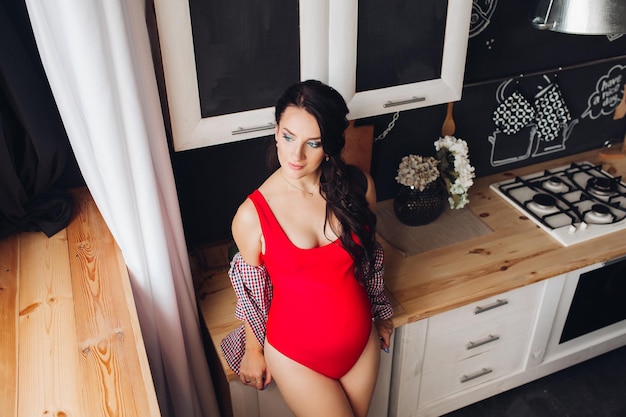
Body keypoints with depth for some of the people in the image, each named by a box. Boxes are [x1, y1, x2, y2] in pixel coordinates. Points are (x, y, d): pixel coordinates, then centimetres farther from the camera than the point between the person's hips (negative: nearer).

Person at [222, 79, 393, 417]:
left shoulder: (358, 186, -14)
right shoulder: (252, 215, -22)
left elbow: (369, 255, 2)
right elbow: (251, 289, -8)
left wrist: (380, 312, 13)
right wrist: (253, 351, 4)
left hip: (361, 342, 3)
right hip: (295, 353, -3)